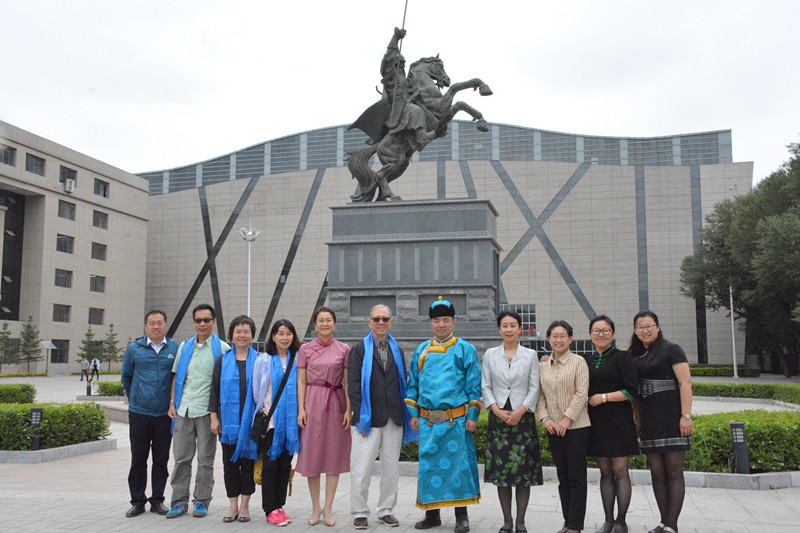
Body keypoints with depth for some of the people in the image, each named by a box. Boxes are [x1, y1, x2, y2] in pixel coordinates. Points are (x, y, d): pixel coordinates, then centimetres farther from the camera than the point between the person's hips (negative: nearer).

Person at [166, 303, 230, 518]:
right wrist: (172, 402, 7)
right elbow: (176, 376, 17)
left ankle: (201, 501, 13)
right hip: (183, 410, 4)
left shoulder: (222, 348, 0)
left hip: (207, 411, -4)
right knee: (181, 457, 6)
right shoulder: (185, 347, 13)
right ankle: (179, 501, 14)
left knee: (205, 459, 3)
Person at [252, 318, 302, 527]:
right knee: (270, 463, -1)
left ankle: (279, 506, 17)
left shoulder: (298, 360, 6)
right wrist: (263, 411, 4)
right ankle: (270, 509, 5)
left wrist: (301, 413, 3)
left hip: (291, 420, 2)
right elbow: (256, 390, 7)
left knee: (285, 463, 7)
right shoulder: (264, 360, 2)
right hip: (270, 419, -2)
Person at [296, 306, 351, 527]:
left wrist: (348, 409, -5)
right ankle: (315, 507, 16)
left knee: (334, 455, 2)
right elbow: (301, 381, 4)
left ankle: (328, 508, 11)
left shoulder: (343, 349, 4)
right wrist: (300, 408, -5)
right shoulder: (305, 349, 5)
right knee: (312, 454, 3)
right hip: (312, 402, 0)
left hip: (336, 403, 0)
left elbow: (347, 382, 3)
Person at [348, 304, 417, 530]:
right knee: (361, 468, -4)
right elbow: (353, 386, -4)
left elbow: (403, 383, 15)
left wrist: (405, 415, 8)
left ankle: (386, 510, 22)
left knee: (391, 468, 10)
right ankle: (359, 513, 9)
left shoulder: (398, 351, 15)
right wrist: (360, 417, -12)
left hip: (394, 419, 4)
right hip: (369, 418, -4)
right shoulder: (359, 350, 2)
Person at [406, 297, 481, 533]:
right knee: (428, 465, 6)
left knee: (458, 463, 0)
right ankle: (432, 514, 19)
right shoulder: (422, 350, 12)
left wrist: (473, 415, -6)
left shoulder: (465, 349, 3)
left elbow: (474, 385, 0)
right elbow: (413, 384, 15)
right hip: (428, 421, 3)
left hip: (457, 420, -3)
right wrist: (413, 413, 9)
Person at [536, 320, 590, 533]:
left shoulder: (578, 362, -4)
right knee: (562, 476, 11)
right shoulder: (543, 365, 10)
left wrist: (567, 418, -16)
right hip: (553, 428, 5)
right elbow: (540, 395, 9)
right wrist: (545, 418, -5)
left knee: (576, 477, -1)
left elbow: (582, 393, -10)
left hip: (576, 427, -5)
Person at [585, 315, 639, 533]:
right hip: (596, 423, 5)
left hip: (618, 422, -5)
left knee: (620, 471, -4)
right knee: (605, 472, 9)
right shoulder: (588, 360, 13)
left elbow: (632, 391, -9)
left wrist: (604, 397, -14)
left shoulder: (622, 357, -3)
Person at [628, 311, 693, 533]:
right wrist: (637, 419, 14)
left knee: (673, 471, -4)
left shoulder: (671, 350, -3)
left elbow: (685, 383, -9)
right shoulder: (635, 355, 15)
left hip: (671, 416, -6)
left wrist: (686, 415, -16)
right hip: (649, 420, 6)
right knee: (656, 471, 6)